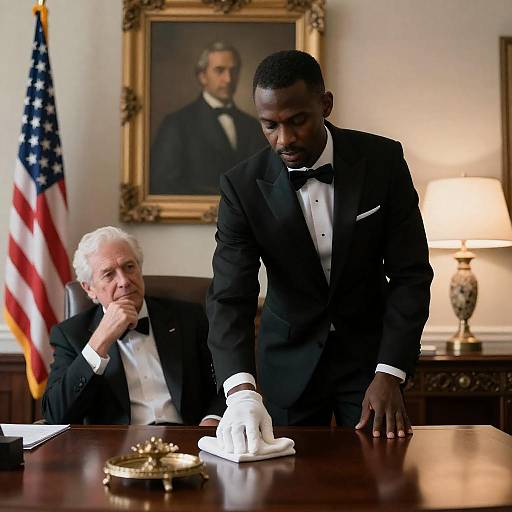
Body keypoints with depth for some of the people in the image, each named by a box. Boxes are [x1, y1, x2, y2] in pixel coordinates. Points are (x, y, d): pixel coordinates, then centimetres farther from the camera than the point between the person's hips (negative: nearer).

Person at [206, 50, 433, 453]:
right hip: (290, 356, 0)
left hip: (370, 350, 0)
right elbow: (230, 296, -21)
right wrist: (241, 390, -38)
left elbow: (410, 272, -10)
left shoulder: (383, 160, -13)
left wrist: (390, 374, -20)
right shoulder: (243, 186, -15)